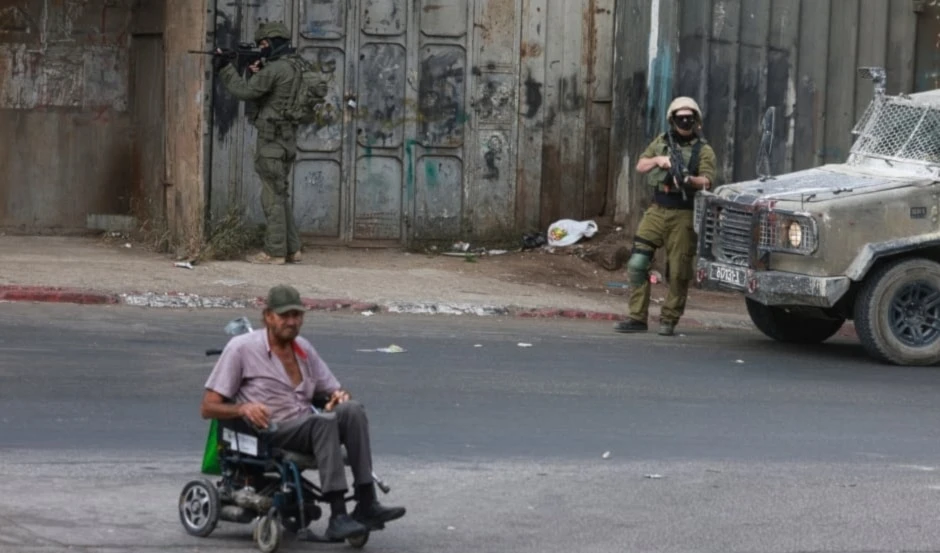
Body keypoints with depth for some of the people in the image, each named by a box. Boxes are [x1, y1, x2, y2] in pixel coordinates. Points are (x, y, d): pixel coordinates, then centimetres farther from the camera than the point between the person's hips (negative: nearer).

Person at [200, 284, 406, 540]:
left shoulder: (304, 348, 18)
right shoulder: (241, 348, 0)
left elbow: (331, 389, 25)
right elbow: (208, 408, -2)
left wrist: (340, 396, -1)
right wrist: (242, 408, -22)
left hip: (309, 432, 6)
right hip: (269, 436, -6)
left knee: (352, 409, -24)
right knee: (324, 421, -35)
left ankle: (366, 505, -31)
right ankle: (338, 516, -43)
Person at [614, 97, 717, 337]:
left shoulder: (703, 150, 1)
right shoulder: (661, 142, 13)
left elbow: (707, 181, -12)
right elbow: (640, 166, 9)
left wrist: (690, 180, -32)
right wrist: (658, 160, -10)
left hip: (684, 216, -3)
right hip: (657, 211, 3)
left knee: (678, 271, -3)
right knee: (637, 263, -4)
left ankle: (669, 320, 8)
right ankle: (638, 317, 2)